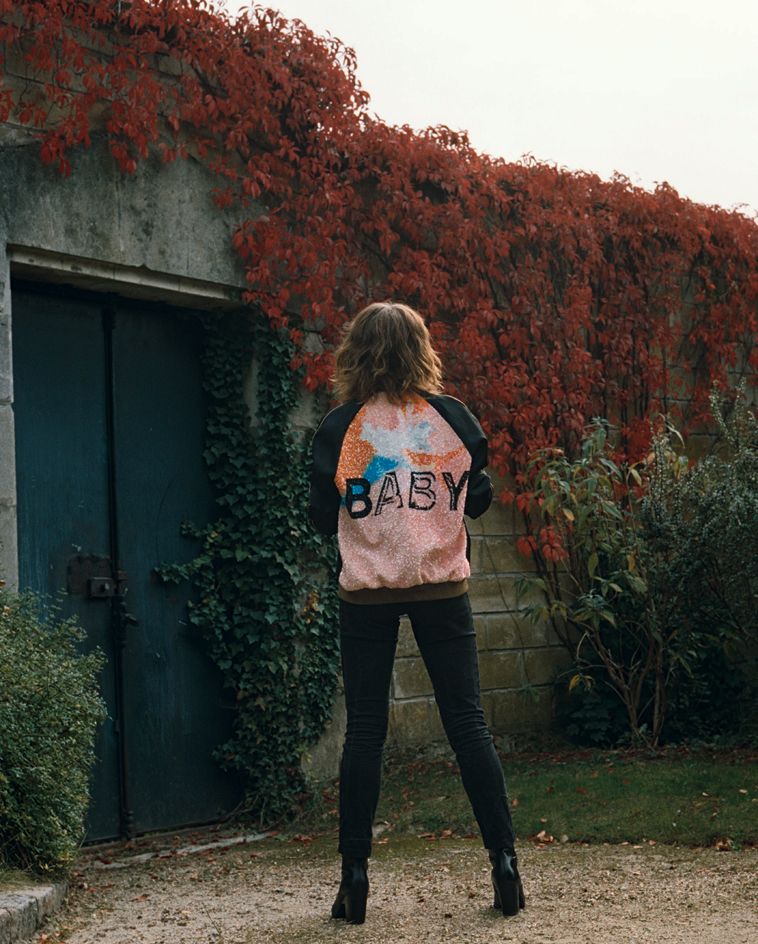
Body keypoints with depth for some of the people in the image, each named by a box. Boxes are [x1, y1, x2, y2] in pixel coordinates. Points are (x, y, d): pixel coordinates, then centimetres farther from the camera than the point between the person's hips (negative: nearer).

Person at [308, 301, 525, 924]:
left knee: (364, 733, 5)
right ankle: (505, 864, 5)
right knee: (467, 723, 6)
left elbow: (324, 518, 3)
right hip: (442, 586, 1)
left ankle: (355, 877, 6)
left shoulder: (339, 429, -4)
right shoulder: (453, 417, -1)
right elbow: (478, 498, 7)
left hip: (367, 592, -1)